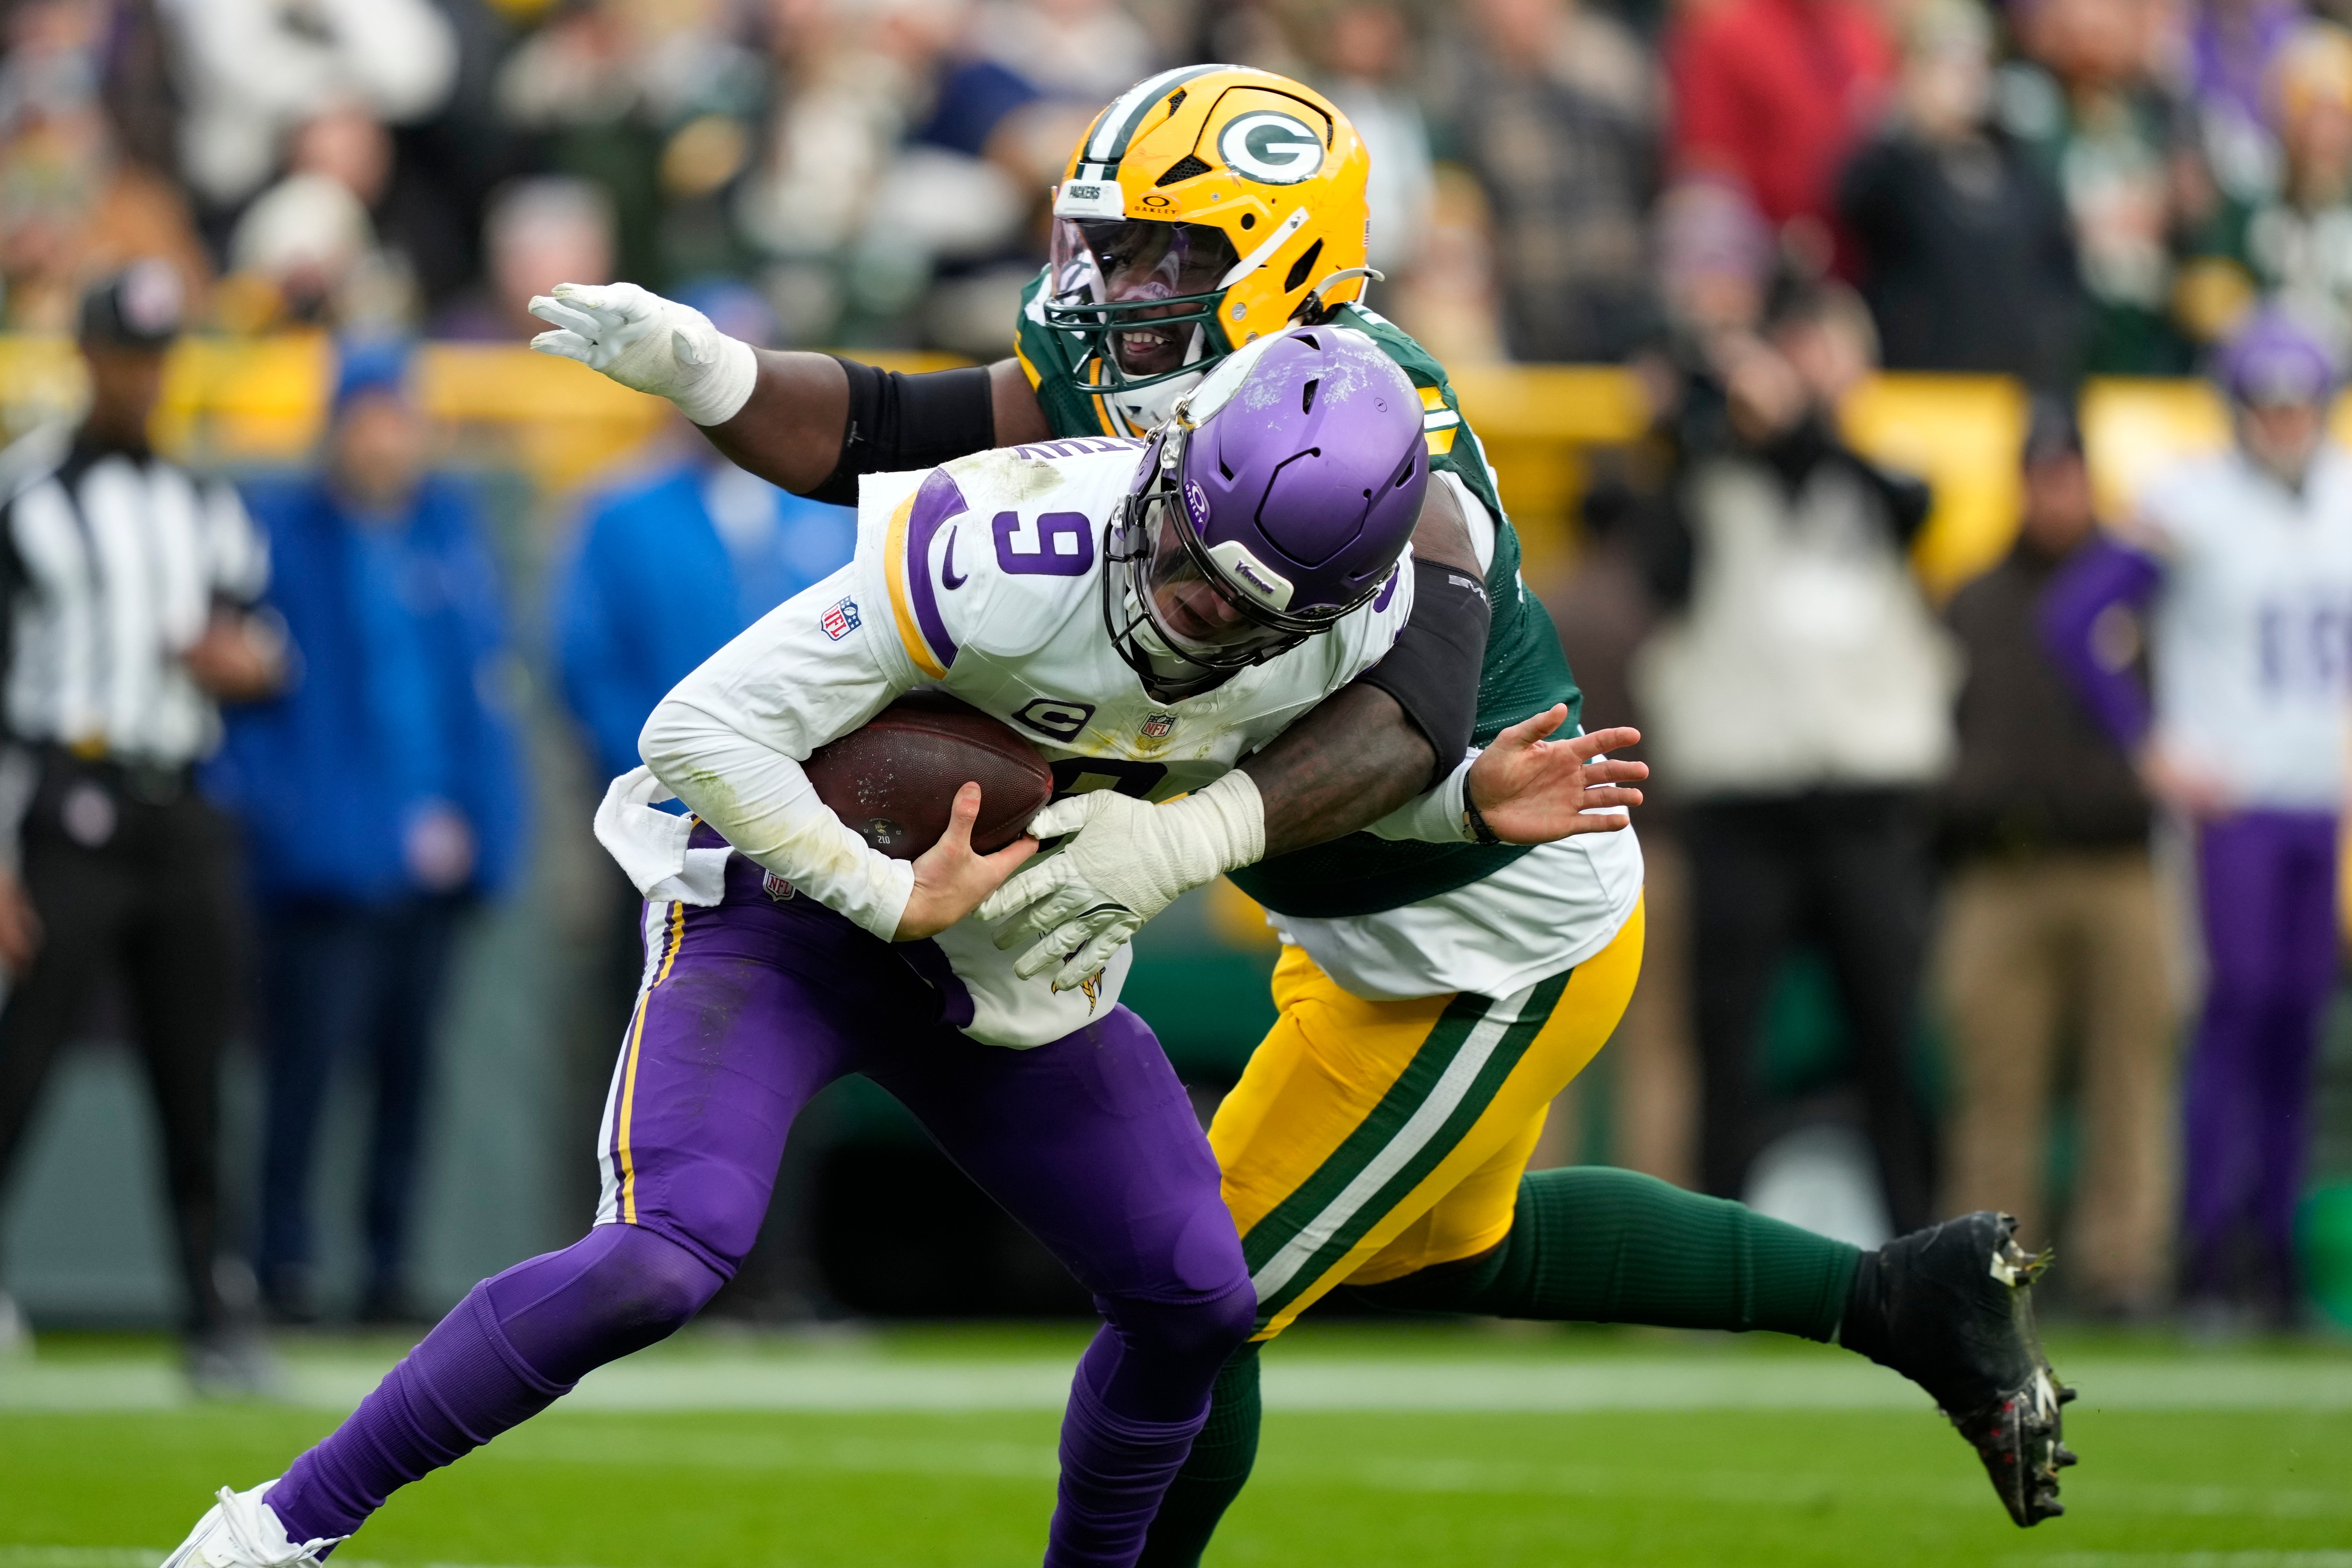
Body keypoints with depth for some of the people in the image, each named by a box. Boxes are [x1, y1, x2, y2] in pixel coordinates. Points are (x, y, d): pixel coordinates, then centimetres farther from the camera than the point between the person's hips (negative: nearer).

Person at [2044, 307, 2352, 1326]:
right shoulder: (2191, 507, -7)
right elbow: (2072, 617, -10)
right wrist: (2150, 748, -10)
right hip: (2230, 800, -5)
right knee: (2240, 1000, -14)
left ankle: (2270, 1251, 8)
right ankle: (2209, 1246, -10)